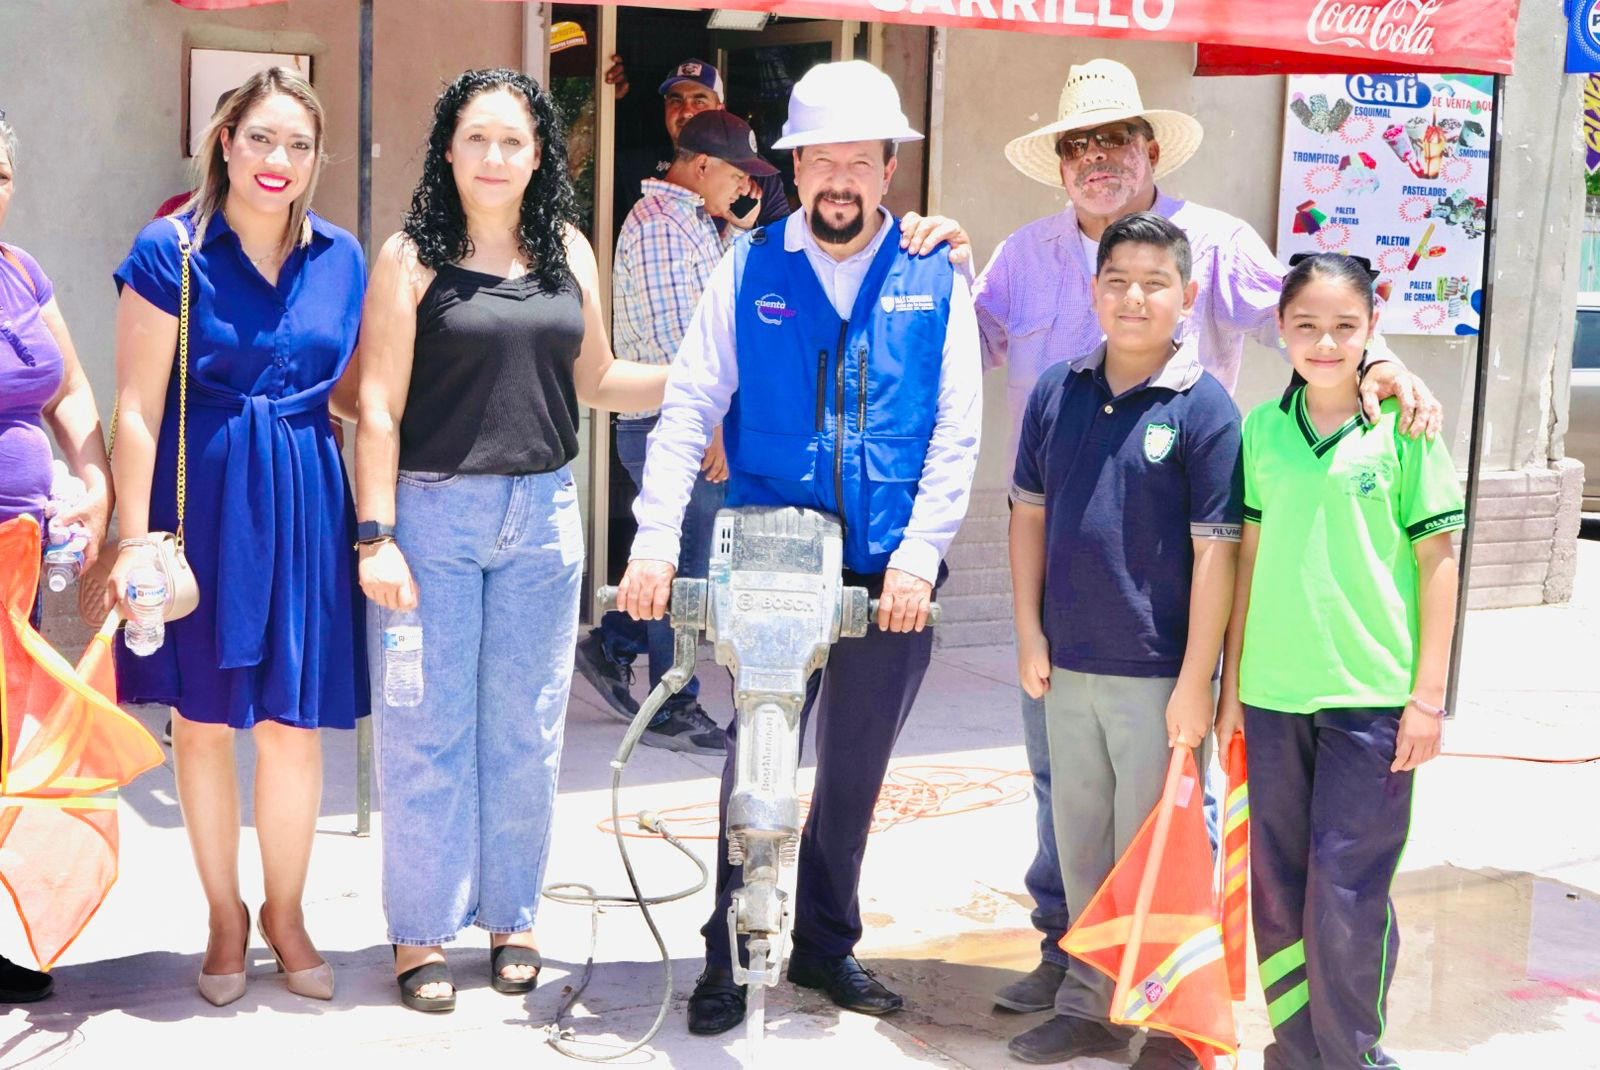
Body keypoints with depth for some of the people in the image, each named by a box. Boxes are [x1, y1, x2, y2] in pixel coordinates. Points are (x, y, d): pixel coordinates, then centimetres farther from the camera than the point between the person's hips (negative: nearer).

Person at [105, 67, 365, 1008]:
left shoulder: (342, 259, 5)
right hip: (200, 501, -2)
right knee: (204, 719, 8)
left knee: (295, 723, 6)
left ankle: (286, 912, 26)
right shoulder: (170, 253, -6)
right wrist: (136, 538, -13)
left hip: (303, 505, 3)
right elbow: (138, 409, -8)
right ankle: (226, 916, 26)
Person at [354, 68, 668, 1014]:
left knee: (527, 731, 10)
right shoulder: (413, 258, -3)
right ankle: (421, 931, 17)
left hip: (543, 515, 4)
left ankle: (510, 917, 25)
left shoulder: (569, 252, 8)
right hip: (434, 510, -3)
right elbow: (379, 407, -6)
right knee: (429, 728, 3)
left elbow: (596, 380, 17)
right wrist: (377, 536, -12)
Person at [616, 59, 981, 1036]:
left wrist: (919, 554, -13)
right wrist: (657, 540, -14)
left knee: (855, 771, 14)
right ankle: (728, 952, 18)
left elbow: (957, 434, -3)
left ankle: (826, 941, 32)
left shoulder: (936, 279, 1)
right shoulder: (750, 270, 1)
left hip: (893, 575, 1)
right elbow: (690, 407, -4)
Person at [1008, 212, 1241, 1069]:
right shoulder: (1056, 393, 3)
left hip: (1157, 673, -4)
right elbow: (1029, 515, 10)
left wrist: (1195, 684, -13)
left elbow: (1215, 552, -11)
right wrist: (1031, 636, 4)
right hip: (1068, 667, 5)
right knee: (1080, 847, 16)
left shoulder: (1204, 408, -10)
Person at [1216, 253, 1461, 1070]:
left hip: (1372, 696, -3)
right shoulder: (1261, 428, 5)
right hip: (1272, 694, 4)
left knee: (1346, 895, -2)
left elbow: (1436, 561, -2)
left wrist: (1428, 695, -5)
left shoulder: (1402, 429, -4)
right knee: (1276, 891, 11)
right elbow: (1248, 558, 9)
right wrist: (1231, 686, 8)